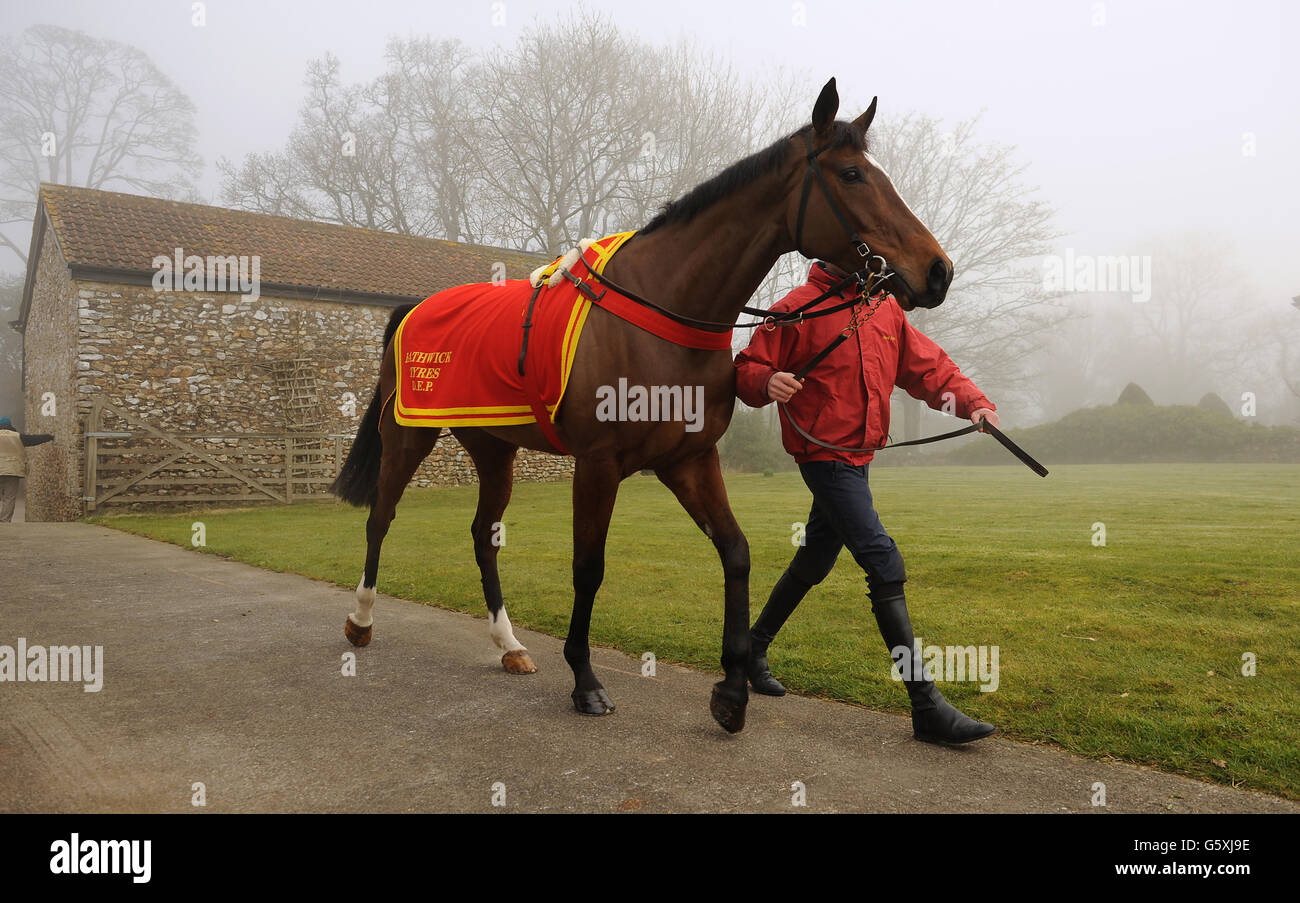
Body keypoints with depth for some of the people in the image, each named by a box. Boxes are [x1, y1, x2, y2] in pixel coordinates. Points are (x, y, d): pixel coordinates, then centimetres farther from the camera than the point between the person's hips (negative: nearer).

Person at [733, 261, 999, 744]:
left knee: (813, 563, 19)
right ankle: (926, 706, -13)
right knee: (885, 564, -16)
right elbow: (746, 369, -7)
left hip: (858, 457, 8)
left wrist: (974, 401, -4)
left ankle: (754, 647, 39)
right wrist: (768, 382, -30)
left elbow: (928, 367, 11)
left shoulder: (886, 308, 11)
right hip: (824, 455, -8)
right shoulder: (799, 308, -9)